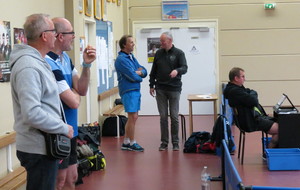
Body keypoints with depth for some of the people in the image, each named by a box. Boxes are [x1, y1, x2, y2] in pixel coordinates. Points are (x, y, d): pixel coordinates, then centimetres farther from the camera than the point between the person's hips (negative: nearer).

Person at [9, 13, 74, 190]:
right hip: (39, 149, -10)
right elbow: (32, 114, -28)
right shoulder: (29, 67, -21)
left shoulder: (37, 61, 12)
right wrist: (64, 128, -17)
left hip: (45, 146, 10)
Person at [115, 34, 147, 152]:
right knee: (133, 117, -5)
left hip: (135, 90, 9)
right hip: (128, 90, -9)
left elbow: (144, 71, 13)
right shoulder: (121, 59, -14)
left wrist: (139, 72, -9)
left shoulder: (131, 57, 15)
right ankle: (132, 143, 7)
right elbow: (133, 77, -19)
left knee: (132, 117, 13)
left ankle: (126, 142, 21)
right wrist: (139, 77, 2)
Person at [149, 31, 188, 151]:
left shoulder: (179, 53, 0)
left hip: (174, 89, -3)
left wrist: (177, 70, -32)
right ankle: (164, 142, 11)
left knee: (174, 116, 0)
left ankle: (175, 142, 10)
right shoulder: (158, 53, 10)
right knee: (163, 116, 4)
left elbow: (184, 68, -10)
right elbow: (153, 71, 16)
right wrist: (151, 85, 11)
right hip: (160, 89, 3)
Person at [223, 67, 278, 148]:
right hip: (251, 122, -11)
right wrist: (252, 93, -2)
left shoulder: (236, 88, 14)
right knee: (279, 129, -16)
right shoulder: (235, 91, -20)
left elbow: (254, 93, 18)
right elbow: (254, 101, -23)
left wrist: (251, 93, -5)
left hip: (255, 116, 11)